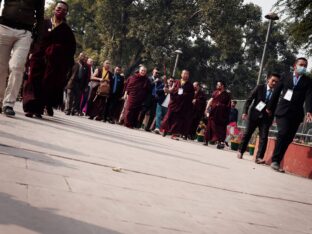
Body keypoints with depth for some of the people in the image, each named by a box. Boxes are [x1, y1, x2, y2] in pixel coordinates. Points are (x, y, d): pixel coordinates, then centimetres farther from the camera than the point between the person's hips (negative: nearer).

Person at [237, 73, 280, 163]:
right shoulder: (260, 87, -6)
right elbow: (249, 99, -6)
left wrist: (271, 118, -3)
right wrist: (245, 112, -13)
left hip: (266, 118, 1)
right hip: (254, 115, -1)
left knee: (263, 137, -7)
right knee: (247, 133, 9)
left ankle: (259, 157, -6)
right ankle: (240, 151, 25)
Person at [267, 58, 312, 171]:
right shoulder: (286, 78, 11)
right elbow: (276, 93, 14)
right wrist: (270, 107, 13)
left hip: (296, 114, 1)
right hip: (282, 111, -1)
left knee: (288, 138, -1)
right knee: (283, 133, -18)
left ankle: (277, 161, 6)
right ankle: (275, 160, -12)